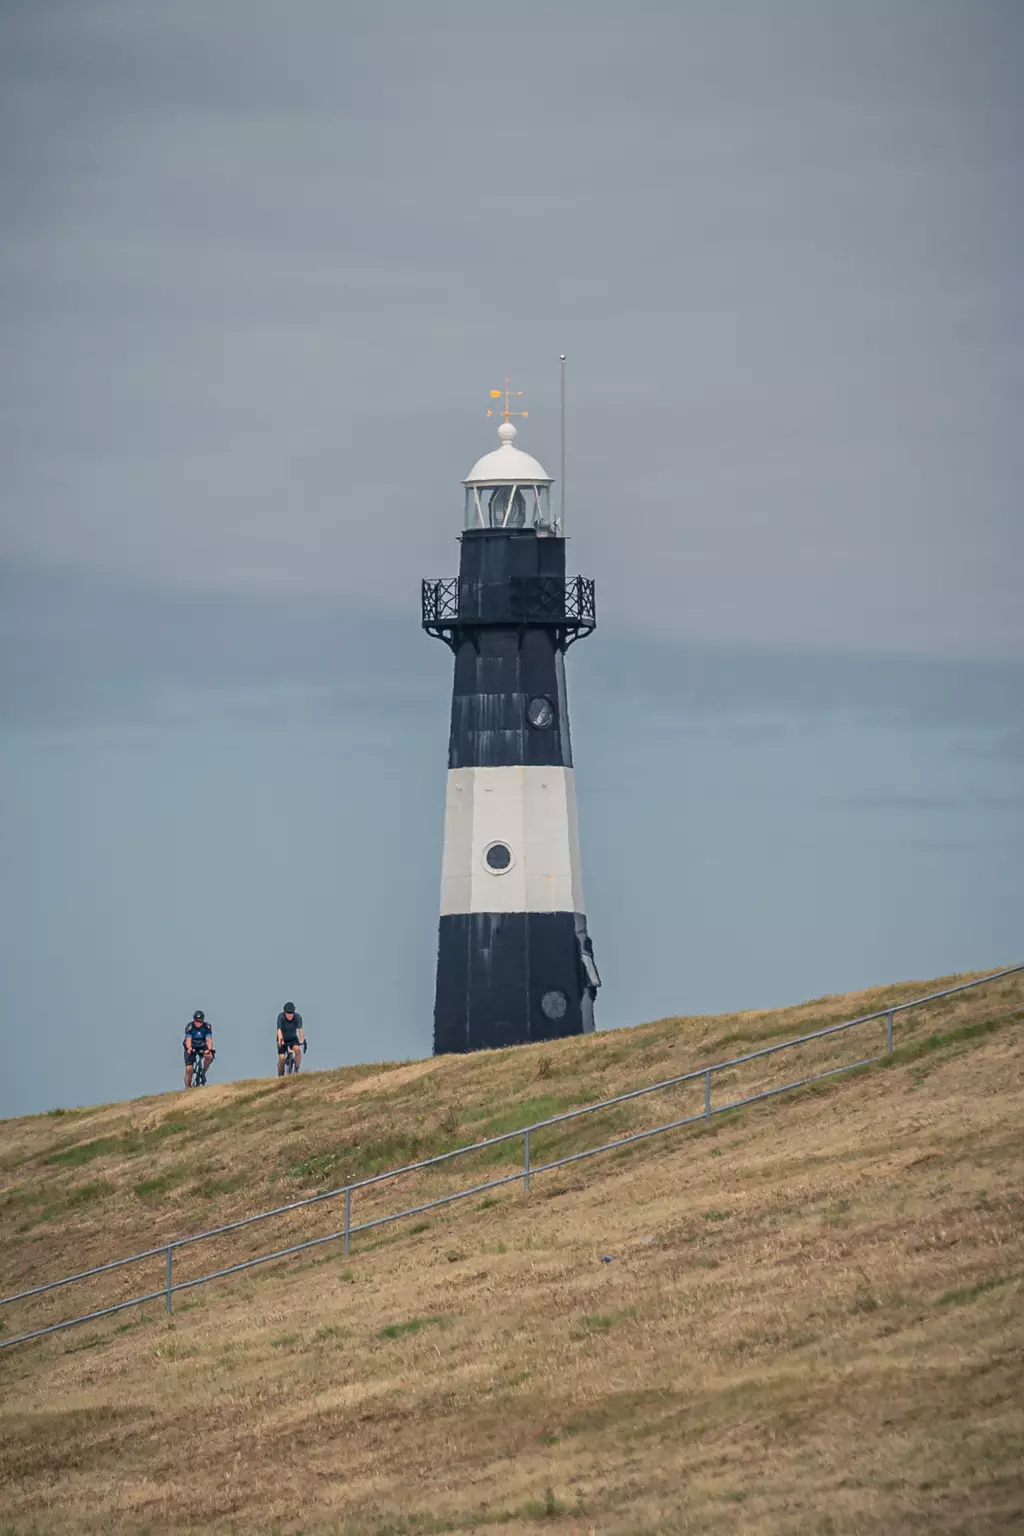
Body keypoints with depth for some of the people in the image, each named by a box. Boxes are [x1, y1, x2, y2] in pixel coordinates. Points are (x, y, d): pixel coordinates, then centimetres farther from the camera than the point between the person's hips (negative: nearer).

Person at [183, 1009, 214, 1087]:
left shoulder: (207, 1027, -17)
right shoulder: (190, 1026, -21)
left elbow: (209, 1040, -25)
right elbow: (188, 1039, -31)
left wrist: (209, 1049, -46)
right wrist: (189, 1048, -52)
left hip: (202, 1047, 1)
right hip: (191, 1048, -1)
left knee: (209, 1056, -31)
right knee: (189, 1069, -14)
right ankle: (188, 1088, 0)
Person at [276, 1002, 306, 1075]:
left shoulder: (297, 1017, -20)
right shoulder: (281, 1017, -24)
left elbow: (300, 1029, -33)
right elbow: (279, 1030, -36)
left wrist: (302, 1040, -49)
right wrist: (280, 1040, -53)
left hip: (293, 1038, 1)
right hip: (283, 1039, -1)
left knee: (297, 1049, -30)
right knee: (281, 1057, -16)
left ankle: (296, 1070, -15)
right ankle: (280, 1076, 4)